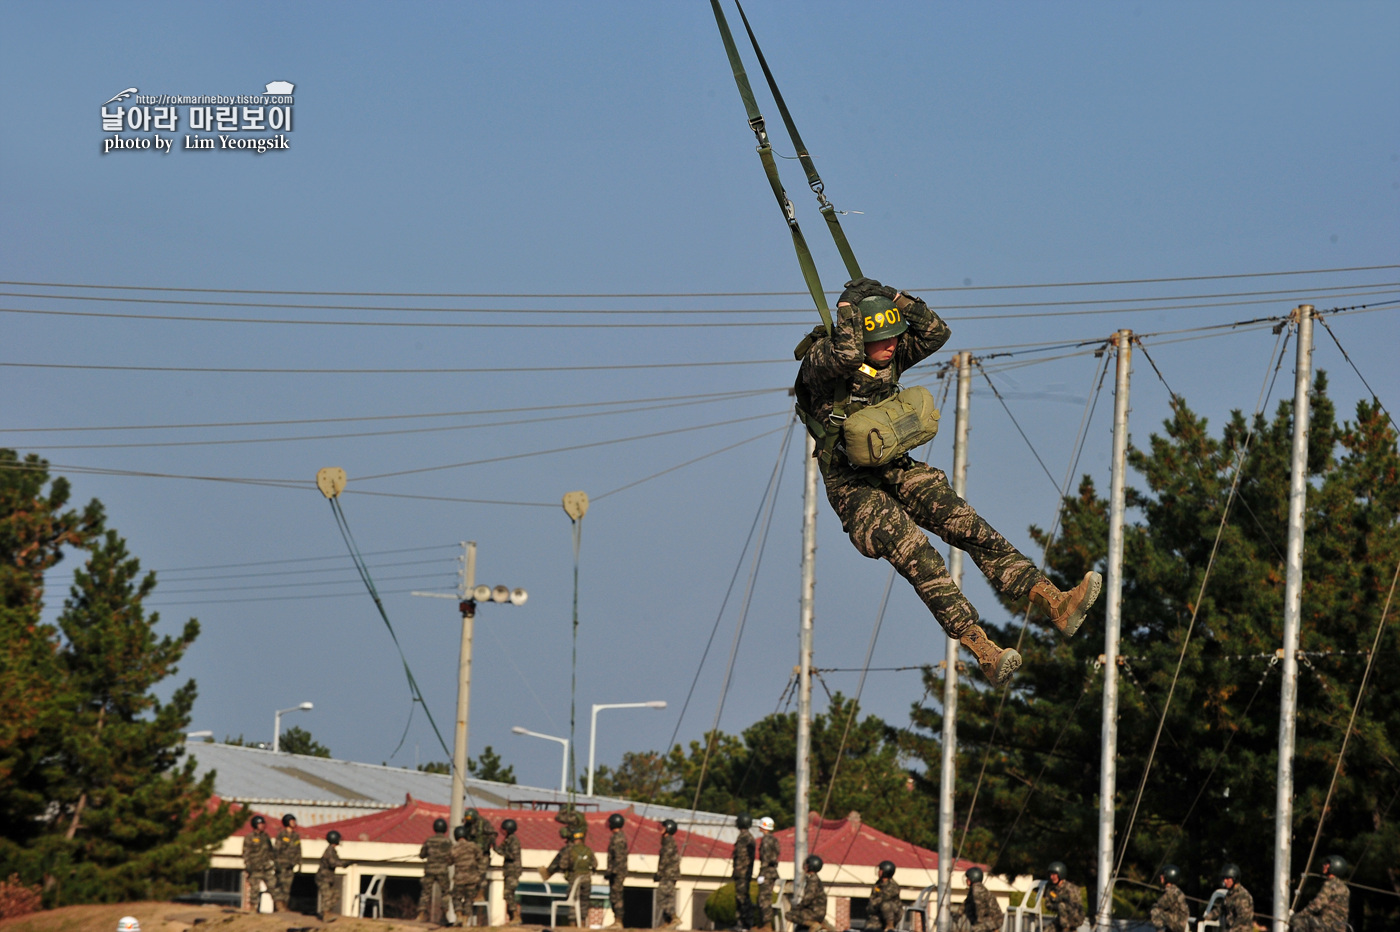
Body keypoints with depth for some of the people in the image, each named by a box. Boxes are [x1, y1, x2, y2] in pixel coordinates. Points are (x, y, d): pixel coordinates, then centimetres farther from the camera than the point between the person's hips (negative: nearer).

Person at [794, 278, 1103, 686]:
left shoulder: (890, 356, 3)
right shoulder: (821, 364, -17)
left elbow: (935, 333, -4)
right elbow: (846, 354, -39)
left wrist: (893, 298, -11)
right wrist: (848, 305, -25)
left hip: (897, 473, 7)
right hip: (854, 488, -7)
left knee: (971, 528, -11)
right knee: (917, 557, -25)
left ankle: (1056, 604, -20)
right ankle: (983, 651, -34)